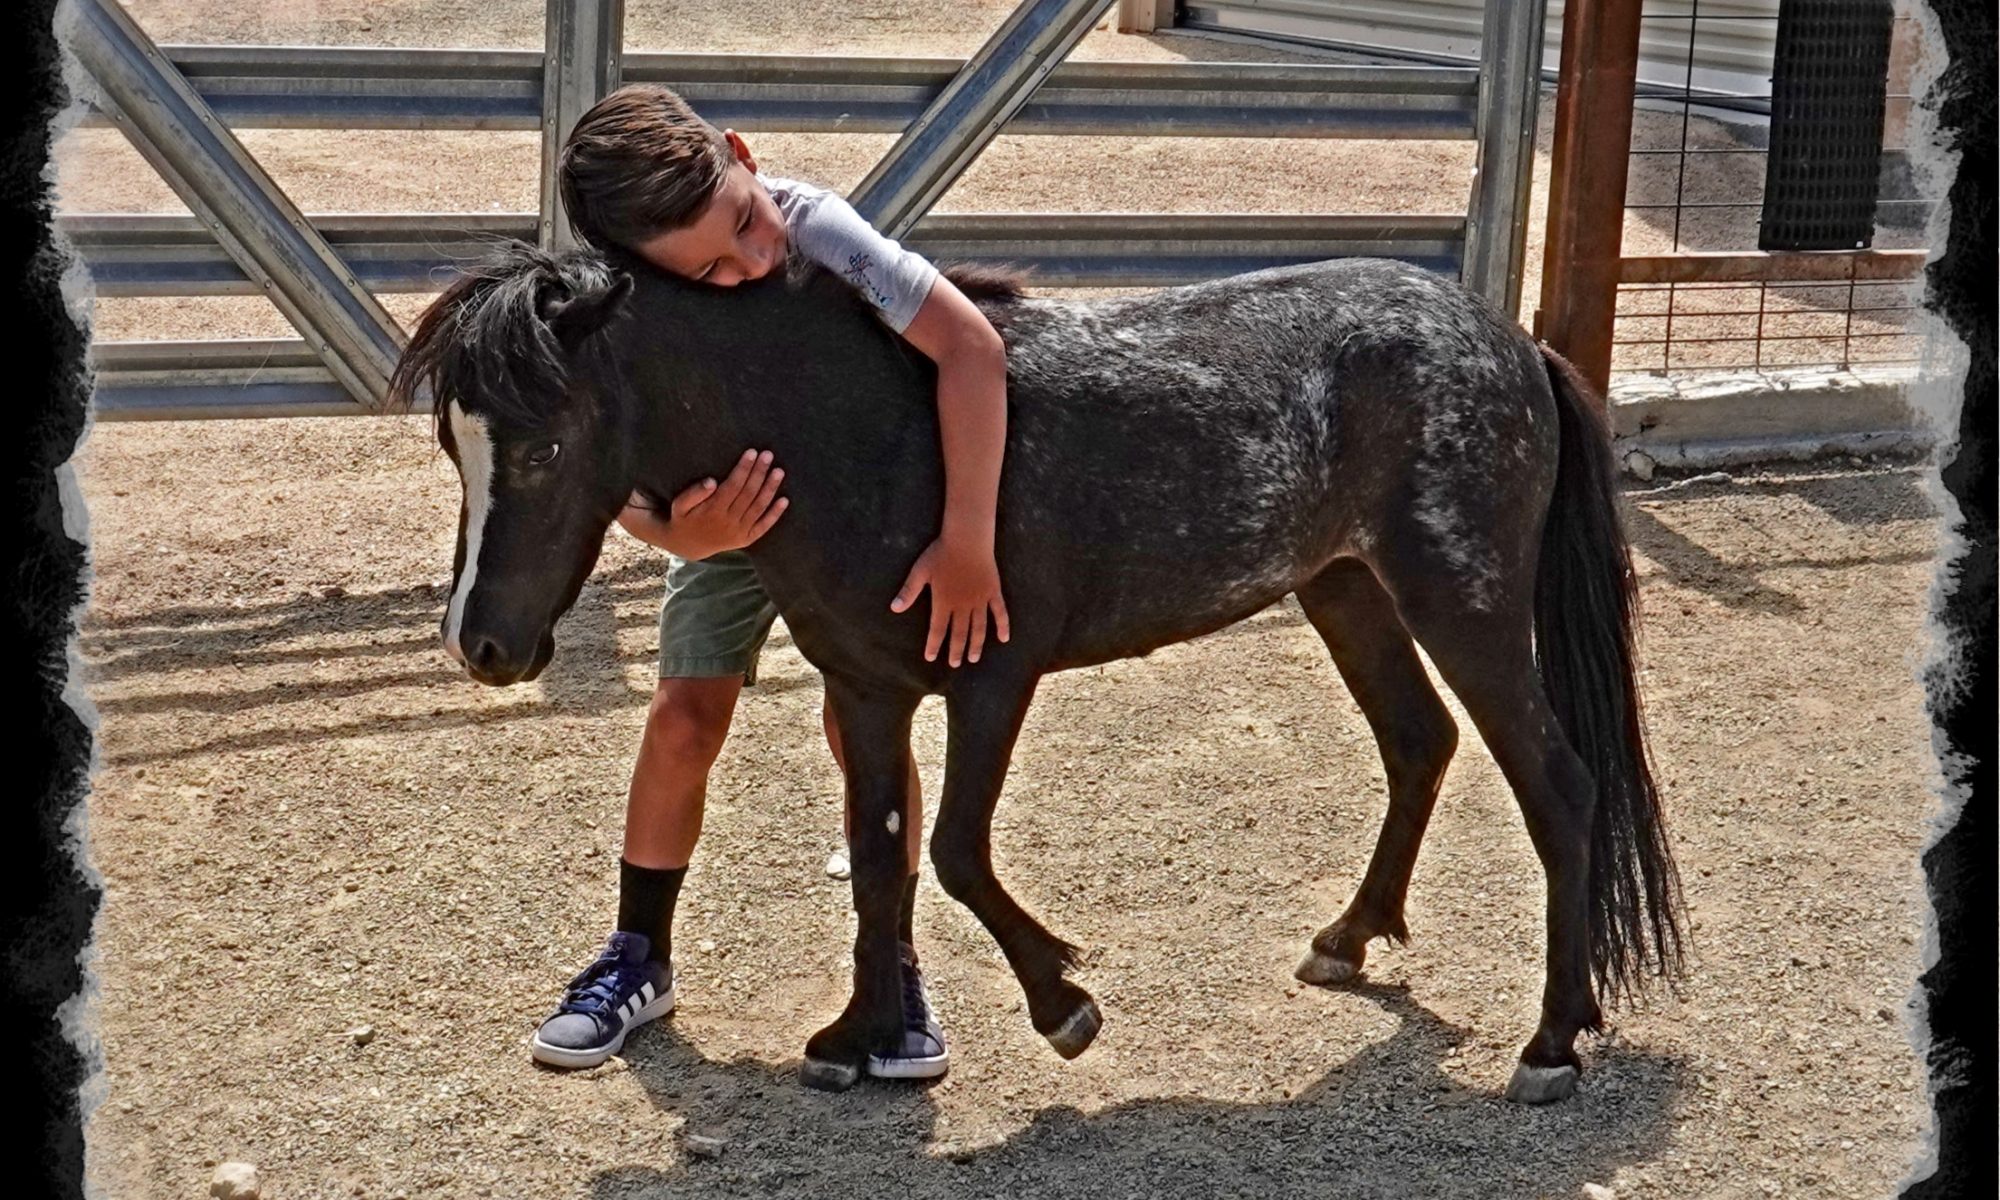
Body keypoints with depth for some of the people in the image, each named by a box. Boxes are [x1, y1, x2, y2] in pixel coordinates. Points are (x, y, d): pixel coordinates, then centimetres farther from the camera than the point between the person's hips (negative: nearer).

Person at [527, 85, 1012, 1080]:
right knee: (684, 717, -2)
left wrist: (968, 540, -45)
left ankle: (893, 969, 8)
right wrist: (689, 535, -48)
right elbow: (632, 502, -23)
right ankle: (638, 958, 17)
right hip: (729, 513, 2)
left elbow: (970, 346, -43)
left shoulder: (815, 226, -38)